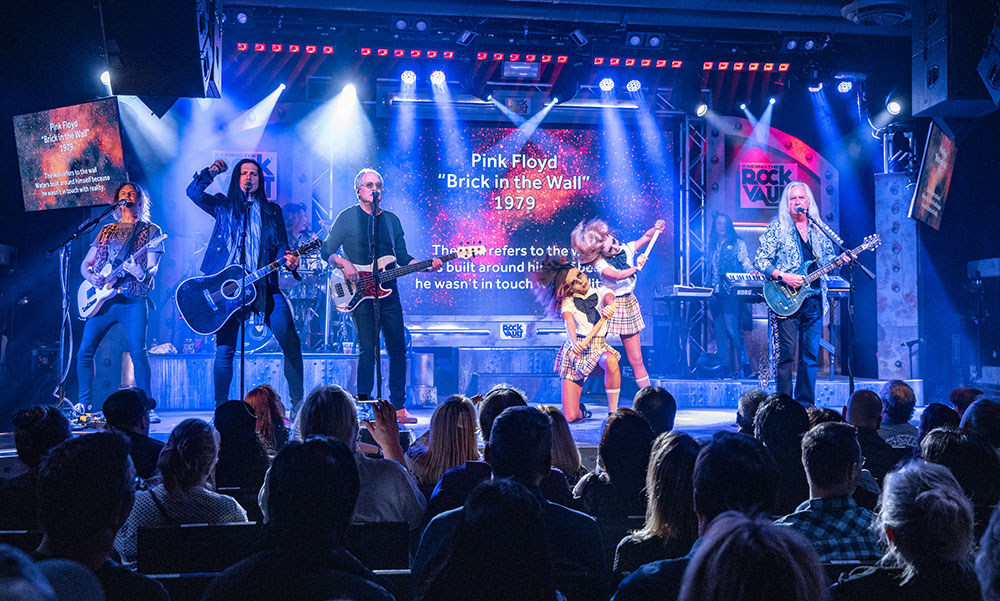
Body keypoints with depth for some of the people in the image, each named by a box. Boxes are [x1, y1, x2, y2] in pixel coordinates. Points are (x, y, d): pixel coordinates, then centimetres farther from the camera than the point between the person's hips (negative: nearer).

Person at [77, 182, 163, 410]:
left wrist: (141, 273, -24)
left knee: (138, 352, -14)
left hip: (133, 299, -4)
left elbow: (152, 269, -1)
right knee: (85, 350, -2)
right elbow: (85, 264, 20)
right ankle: (85, 404, 9)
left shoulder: (151, 230, 9)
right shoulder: (106, 231, 20)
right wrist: (92, 278, -1)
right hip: (103, 298, 4)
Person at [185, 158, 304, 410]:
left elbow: (281, 245, 12)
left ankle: (298, 403, 0)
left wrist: (289, 261, -9)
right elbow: (193, 192, 4)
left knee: (291, 343, -9)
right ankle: (221, 408, 7)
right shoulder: (224, 206, 14)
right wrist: (210, 172, -11)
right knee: (224, 349, -4)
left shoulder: (272, 210, 17)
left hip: (264, 284, 1)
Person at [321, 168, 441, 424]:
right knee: (367, 349, -7)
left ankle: (398, 408, 7)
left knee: (397, 348, 1)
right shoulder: (347, 217, 3)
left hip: (387, 290, 4)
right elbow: (327, 251, 2)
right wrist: (343, 263, -17)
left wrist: (426, 265, -2)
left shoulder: (391, 220, 15)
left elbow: (403, 257, 14)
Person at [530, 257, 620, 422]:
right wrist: (574, 342, -40)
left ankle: (613, 412, -23)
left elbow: (609, 297, -18)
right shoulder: (567, 302, 2)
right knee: (571, 417, -11)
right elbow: (569, 322, -18)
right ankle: (580, 409, 27)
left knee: (611, 361, -39)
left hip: (599, 348, 1)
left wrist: (608, 306, -44)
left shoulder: (601, 292, 6)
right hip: (574, 352, -1)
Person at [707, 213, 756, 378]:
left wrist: (752, 271, -22)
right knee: (720, 331, 1)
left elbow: (745, 261, -2)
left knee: (732, 329, -15)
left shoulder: (737, 243, 9)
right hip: (716, 292, 5)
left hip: (732, 291, -4)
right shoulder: (711, 245, 21)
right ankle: (725, 367, 3)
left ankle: (745, 364, -10)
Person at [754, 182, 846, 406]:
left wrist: (841, 259, -1)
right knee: (786, 354, -6)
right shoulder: (777, 228, 0)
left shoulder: (818, 229, 13)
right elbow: (760, 261, -4)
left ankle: (805, 404, 13)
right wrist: (783, 276, -16)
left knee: (811, 355, 5)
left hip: (813, 301, 5)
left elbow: (828, 258, 20)